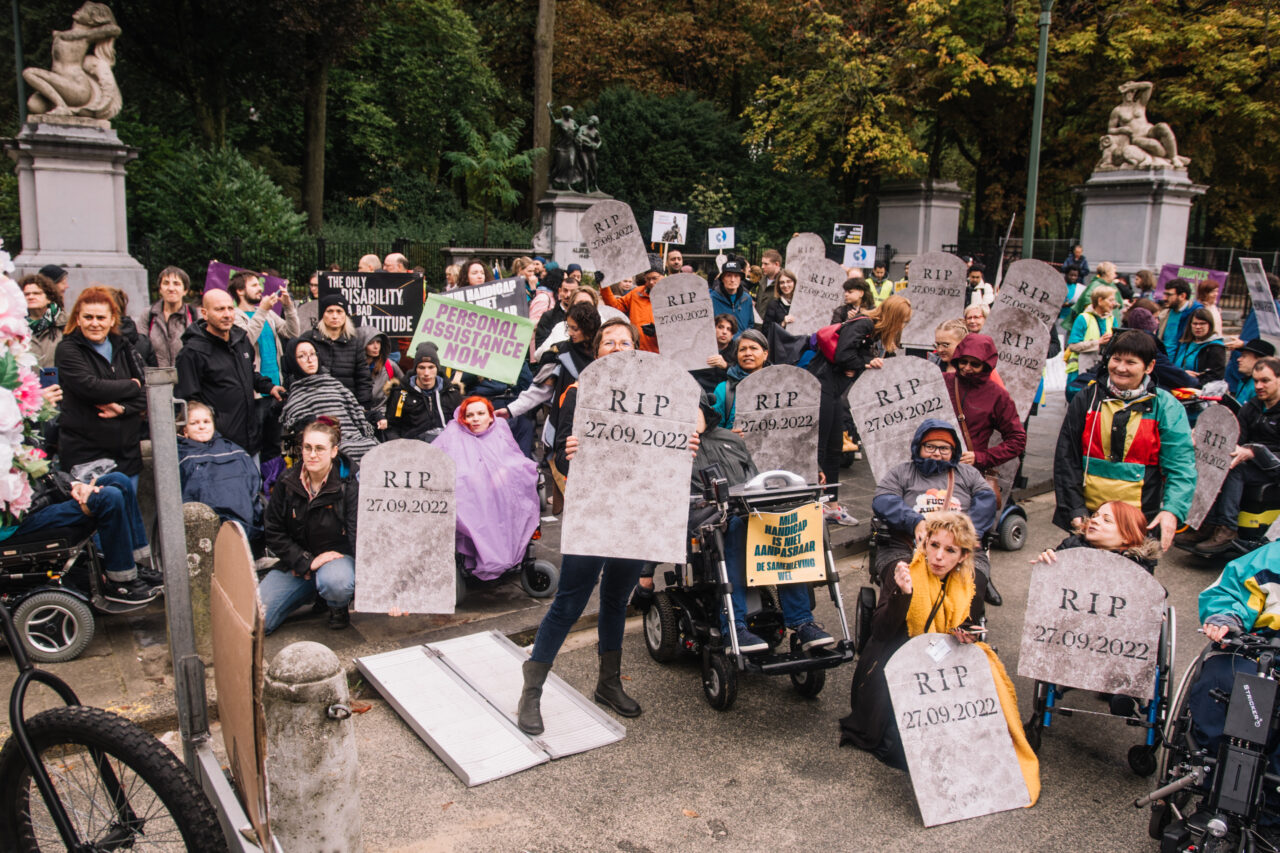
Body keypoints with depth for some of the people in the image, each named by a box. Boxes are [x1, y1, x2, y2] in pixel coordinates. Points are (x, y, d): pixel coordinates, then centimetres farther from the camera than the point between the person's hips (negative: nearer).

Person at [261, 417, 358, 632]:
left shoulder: (348, 485, -12)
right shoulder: (286, 483, -2)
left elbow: (359, 537, -18)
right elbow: (274, 534, 1)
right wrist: (307, 562, -11)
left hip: (337, 556, -4)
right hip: (296, 563, 4)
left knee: (336, 582, -41)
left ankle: (339, 607, -1)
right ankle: (310, 591, 17)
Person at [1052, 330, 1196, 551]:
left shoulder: (1166, 408, 1)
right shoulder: (1087, 399, 5)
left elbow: (1181, 468, -5)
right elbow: (1066, 458, 3)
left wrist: (1172, 510, -21)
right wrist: (1075, 509, -4)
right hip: (1087, 518, 2)